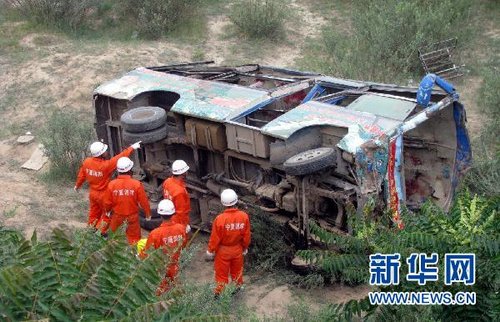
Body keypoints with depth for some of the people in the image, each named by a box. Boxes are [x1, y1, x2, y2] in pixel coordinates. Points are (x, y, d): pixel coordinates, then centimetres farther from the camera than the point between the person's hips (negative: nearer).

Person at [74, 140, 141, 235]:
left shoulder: (86, 162, -14)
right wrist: (132, 148, -21)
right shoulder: (106, 165, -33)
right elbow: (120, 158, -29)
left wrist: (77, 185, 22)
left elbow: (81, 175, 2)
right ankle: (100, 233, 25)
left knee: (94, 213, 25)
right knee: (107, 214, 17)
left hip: (92, 193, 6)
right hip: (104, 195, -6)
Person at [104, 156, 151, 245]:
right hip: (132, 217, -1)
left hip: (117, 216, 1)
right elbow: (143, 201, -11)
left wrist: (107, 211, 18)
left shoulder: (112, 184, -15)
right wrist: (148, 213, 6)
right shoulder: (137, 184, -20)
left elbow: (107, 202, -4)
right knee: (134, 238, 15)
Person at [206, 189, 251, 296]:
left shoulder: (220, 218, -29)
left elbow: (215, 238, -17)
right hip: (237, 249, 3)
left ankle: (220, 292, 31)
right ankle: (238, 287, 46)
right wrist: (245, 247, 12)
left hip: (223, 250, -3)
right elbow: (246, 235, -6)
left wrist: (211, 250, 0)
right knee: (237, 270, 26)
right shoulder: (244, 216, -20)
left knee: (222, 273, 16)